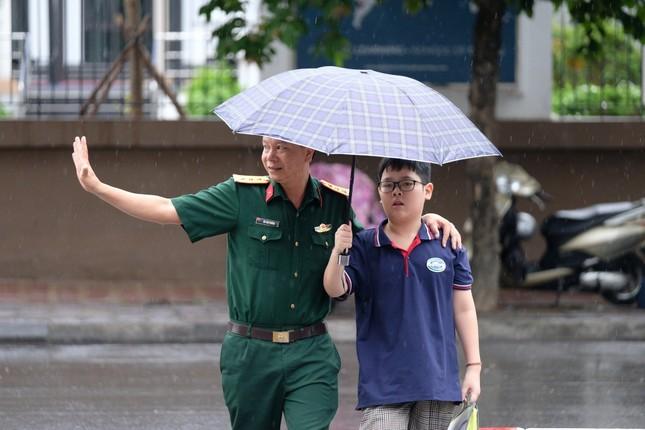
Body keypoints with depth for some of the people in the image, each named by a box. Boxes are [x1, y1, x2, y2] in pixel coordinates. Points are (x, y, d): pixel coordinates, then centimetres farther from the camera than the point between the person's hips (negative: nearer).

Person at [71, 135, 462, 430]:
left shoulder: (336, 205, 4)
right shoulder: (242, 196, -2)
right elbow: (166, 210, -2)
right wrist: (96, 186, -9)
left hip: (311, 356, 0)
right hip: (250, 353, 0)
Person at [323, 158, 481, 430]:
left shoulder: (448, 245, 4)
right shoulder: (364, 246, 3)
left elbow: (463, 309, 7)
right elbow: (335, 289, -7)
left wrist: (473, 367, 6)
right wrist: (337, 252, -26)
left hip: (438, 383, 1)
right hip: (382, 385, -1)